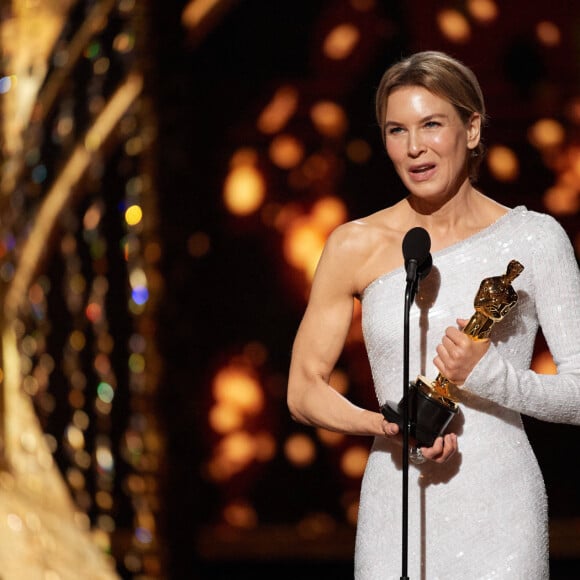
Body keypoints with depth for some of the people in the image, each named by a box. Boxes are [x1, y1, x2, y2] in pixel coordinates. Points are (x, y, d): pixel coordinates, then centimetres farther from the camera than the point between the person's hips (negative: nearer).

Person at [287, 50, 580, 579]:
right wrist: (390, 426, -12)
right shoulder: (357, 246, 2)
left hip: (499, 517, -1)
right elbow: (304, 391, 5)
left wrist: (486, 375, -18)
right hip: (396, 512, 1)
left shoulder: (532, 239, -1)